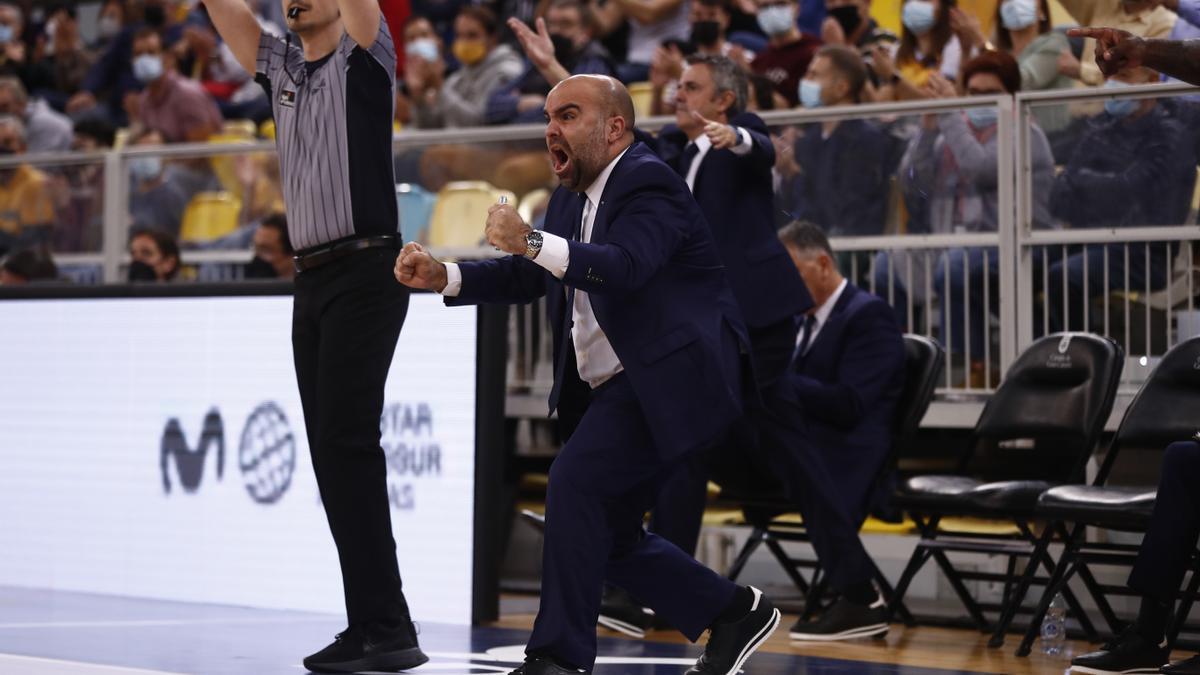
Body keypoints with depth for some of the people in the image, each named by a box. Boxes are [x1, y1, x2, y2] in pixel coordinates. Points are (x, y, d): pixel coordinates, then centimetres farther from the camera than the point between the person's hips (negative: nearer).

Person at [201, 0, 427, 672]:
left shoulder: (364, 58, -2)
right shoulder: (281, 67, 16)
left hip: (365, 274, -8)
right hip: (313, 281, 8)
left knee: (346, 444, -15)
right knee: (332, 452, 5)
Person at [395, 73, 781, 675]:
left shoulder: (648, 185, -14)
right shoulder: (571, 198, 15)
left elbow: (624, 267, -32)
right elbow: (523, 279, 17)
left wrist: (532, 242, -43)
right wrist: (442, 277, 3)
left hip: (663, 381, -10)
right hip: (608, 389, 10)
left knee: (576, 483, -23)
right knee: (611, 538, 12)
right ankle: (735, 614, 26)